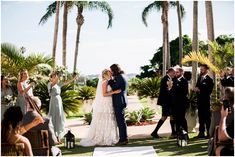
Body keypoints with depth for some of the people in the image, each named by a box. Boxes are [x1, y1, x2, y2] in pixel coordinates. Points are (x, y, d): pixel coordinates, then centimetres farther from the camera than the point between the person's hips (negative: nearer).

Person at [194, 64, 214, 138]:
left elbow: (209, 91, -15)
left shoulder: (209, 80, -9)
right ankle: (201, 133, 15)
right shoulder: (199, 78, 15)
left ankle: (209, 133, 4)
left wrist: (200, 90, -17)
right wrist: (196, 89, -6)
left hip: (206, 100, -7)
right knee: (201, 117, 10)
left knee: (207, 117, -2)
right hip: (199, 100, 7)